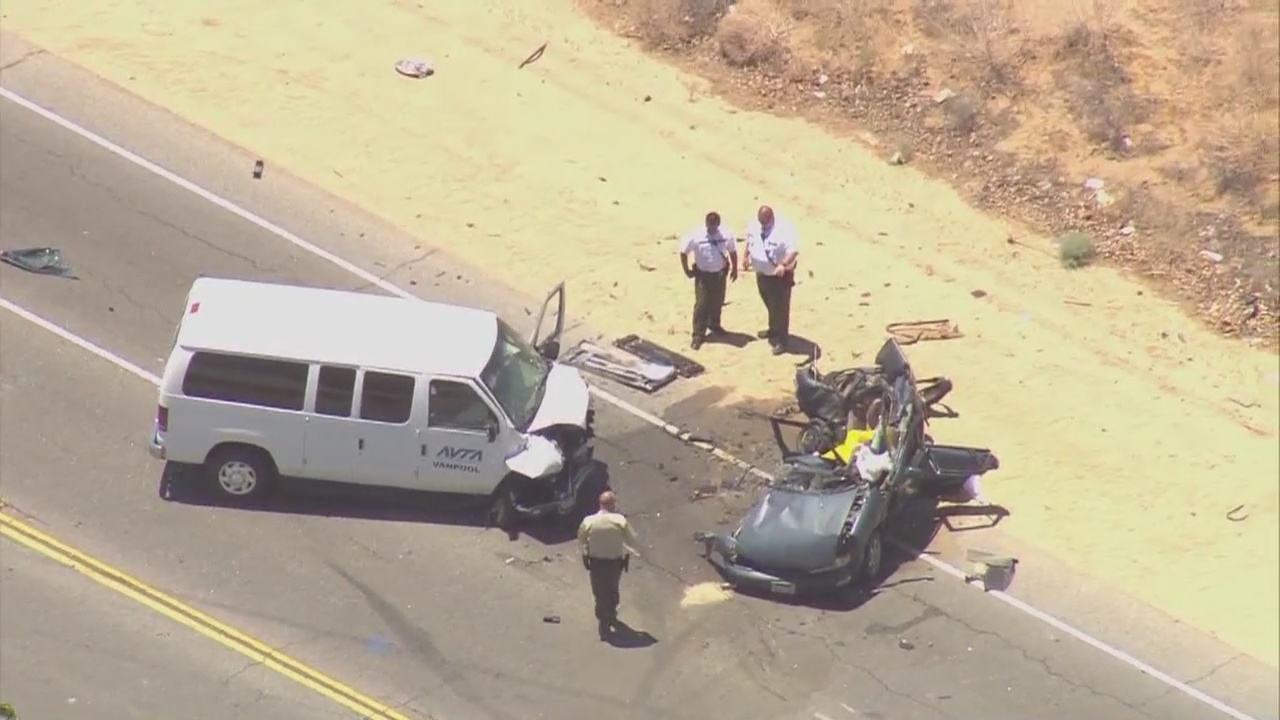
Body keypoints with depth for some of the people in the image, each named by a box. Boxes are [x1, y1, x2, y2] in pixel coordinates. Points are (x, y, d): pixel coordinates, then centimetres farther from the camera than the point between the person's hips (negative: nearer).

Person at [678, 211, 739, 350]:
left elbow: (733, 251, 4)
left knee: (717, 302, 18)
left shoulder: (726, 235, -13)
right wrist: (687, 270, -5)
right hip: (702, 274, -3)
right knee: (701, 304, -4)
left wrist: (734, 269, 8)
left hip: (719, 274, 3)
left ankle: (714, 325, 43)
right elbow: (683, 252, -8)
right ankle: (698, 335, 1)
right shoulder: (696, 236, -19)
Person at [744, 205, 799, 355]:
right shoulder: (753, 225, -6)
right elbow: (749, 241, 15)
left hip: (780, 276, -7)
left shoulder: (784, 230, -28)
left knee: (780, 307, 2)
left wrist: (783, 265, -47)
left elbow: (794, 250, -34)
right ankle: (773, 329, 46)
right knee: (769, 305, 25)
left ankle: (782, 339, 14)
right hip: (761, 273, 7)